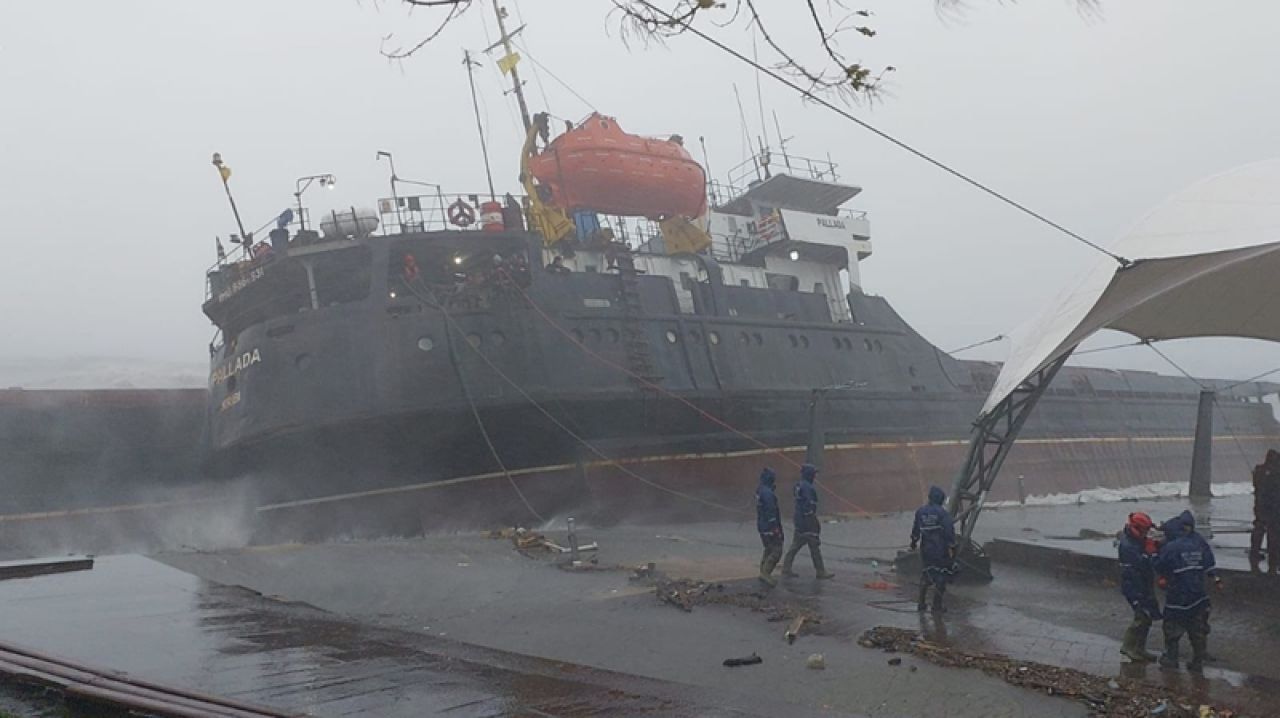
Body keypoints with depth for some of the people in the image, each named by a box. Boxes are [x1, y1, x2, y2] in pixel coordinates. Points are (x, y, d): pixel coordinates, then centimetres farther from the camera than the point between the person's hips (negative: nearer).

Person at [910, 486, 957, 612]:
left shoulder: (920, 511, 1)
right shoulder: (942, 513, -15)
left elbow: (915, 529, 12)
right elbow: (949, 531, -18)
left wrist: (914, 541, 26)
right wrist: (951, 547, -13)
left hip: (926, 550, 5)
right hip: (941, 551, -5)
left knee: (926, 575, 19)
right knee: (941, 576, 6)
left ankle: (921, 603, 21)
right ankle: (937, 606, 8)